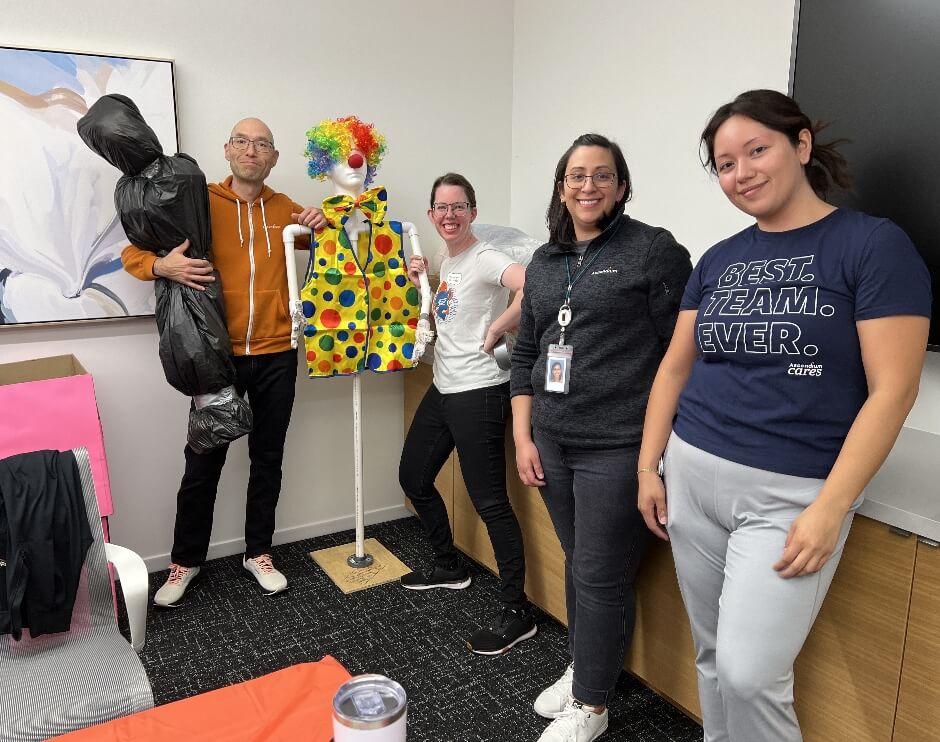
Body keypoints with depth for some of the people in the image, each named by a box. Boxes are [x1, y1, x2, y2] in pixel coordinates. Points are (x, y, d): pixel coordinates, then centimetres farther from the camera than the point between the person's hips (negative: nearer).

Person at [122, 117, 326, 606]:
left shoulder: (286, 209, 6)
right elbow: (132, 253, -1)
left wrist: (319, 226, 0)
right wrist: (162, 266, -24)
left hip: (276, 356, 3)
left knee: (268, 457, 12)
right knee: (203, 461, 5)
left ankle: (258, 552, 29)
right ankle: (185, 561, 25)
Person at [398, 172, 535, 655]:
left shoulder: (484, 259, -14)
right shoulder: (446, 263, 13)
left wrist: (496, 330, -23)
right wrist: (420, 284, 8)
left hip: (479, 393, -10)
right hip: (443, 388, 10)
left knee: (489, 501, -6)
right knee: (413, 478, 19)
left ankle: (517, 612, 8)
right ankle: (449, 567, 38)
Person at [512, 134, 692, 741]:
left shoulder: (655, 250, -6)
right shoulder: (543, 263, 12)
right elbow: (526, 353, 15)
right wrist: (523, 436, 9)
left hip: (618, 446, -5)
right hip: (552, 442, 6)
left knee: (602, 576, 4)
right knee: (577, 563, 17)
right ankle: (581, 668, 38)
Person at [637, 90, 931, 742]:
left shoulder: (874, 245, -7)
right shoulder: (719, 261, 9)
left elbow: (892, 390, -11)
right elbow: (675, 367, 13)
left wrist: (830, 509, -16)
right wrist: (649, 468, 8)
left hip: (790, 493, -5)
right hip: (692, 475, 5)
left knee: (749, 674, -6)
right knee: (713, 658, 14)